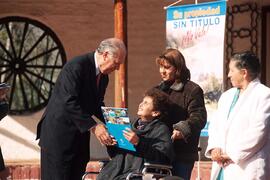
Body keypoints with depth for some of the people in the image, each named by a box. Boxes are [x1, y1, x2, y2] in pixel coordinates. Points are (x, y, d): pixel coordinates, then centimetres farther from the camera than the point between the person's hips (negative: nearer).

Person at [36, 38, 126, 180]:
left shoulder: (103, 76, 9)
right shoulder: (76, 66, -19)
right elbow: (69, 102, -26)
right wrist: (93, 127, -29)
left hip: (79, 134, 8)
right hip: (58, 135, -8)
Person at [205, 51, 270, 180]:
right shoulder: (227, 96, 22)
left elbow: (258, 132, -12)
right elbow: (215, 125, 17)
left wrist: (232, 155, -11)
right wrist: (214, 148, -2)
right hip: (222, 167, 7)